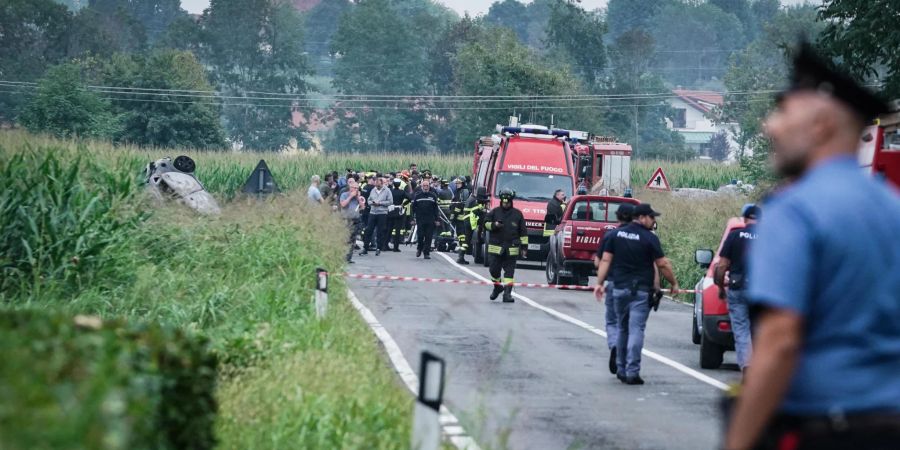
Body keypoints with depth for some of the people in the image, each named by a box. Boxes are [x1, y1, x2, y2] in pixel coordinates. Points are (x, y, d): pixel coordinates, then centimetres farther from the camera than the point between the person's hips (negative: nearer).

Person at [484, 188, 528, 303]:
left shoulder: (517, 214, 7)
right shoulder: (494, 212, 7)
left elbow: (523, 232, 9)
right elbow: (486, 223, 8)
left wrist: (524, 247, 4)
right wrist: (494, 225, -14)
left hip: (511, 249, -1)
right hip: (495, 246, 1)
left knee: (509, 271, -5)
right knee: (494, 269, 2)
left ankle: (507, 293, -7)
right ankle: (497, 287, 27)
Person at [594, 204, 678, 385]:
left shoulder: (616, 234, 6)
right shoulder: (649, 238, -8)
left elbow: (605, 260, 3)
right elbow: (662, 264, -6)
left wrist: (600, 283, 5)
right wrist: (674, 283, 6)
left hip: (619, 288, 5)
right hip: (640, 290, -5)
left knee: (622, 329, 16)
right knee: (636, 330, -6)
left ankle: (621, 369, 20)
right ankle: (632, 372, -11)